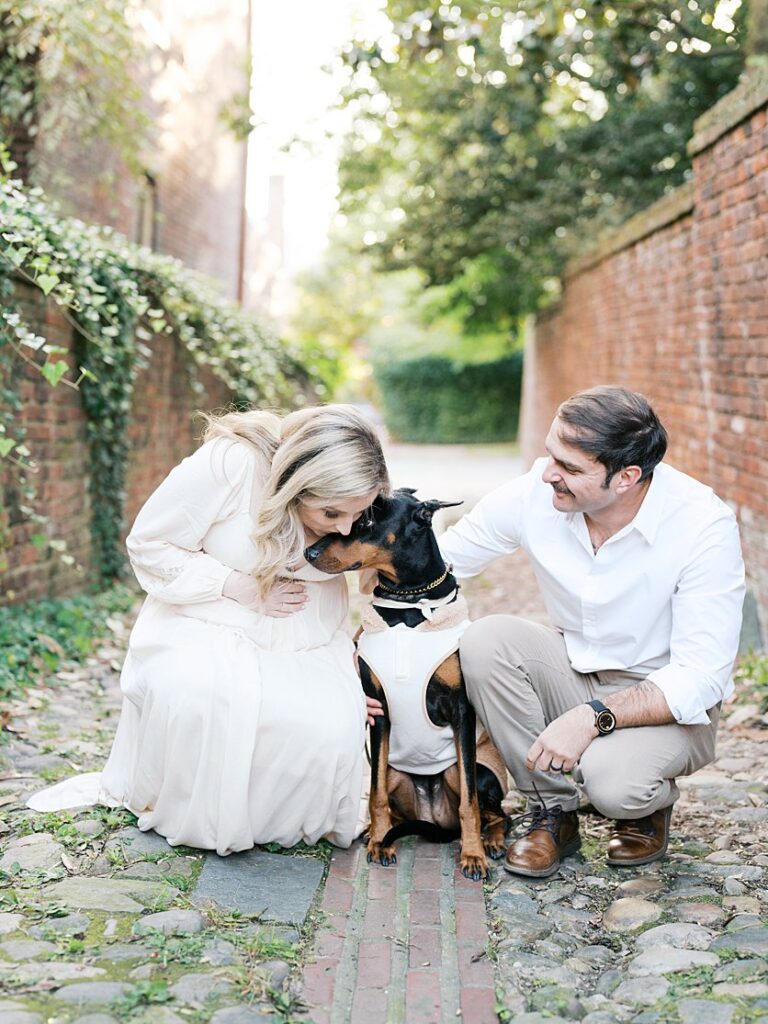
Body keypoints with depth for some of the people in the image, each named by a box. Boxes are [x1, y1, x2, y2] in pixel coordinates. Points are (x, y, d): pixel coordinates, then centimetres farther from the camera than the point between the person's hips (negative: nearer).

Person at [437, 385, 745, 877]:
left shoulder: (704, 526, -25)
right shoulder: (535, 493, -15)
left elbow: (700, 679, -25)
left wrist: (594, 717, -35)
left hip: (669, 705, -4)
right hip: (572, 670, 4)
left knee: (610, 777, -35)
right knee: (486, 639, -24)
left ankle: (649, 804, 6)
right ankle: (553, 810, -6)